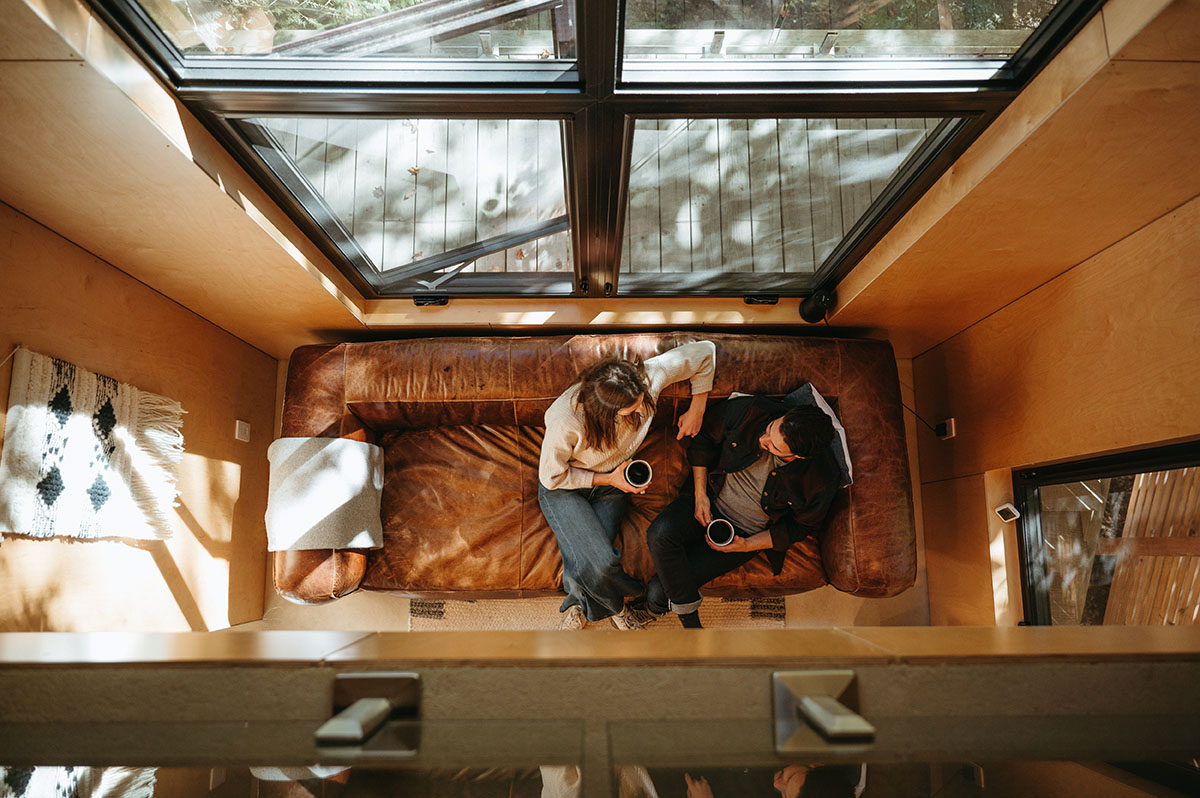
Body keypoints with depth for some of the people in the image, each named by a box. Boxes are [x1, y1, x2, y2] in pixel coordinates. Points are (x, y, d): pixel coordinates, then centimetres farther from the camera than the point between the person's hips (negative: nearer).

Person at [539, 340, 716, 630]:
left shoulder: (648, 378, -27)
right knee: (600, 563, -23)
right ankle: (619, 607, 15)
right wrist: (608, 479, -19)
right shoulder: (565, 421, -35)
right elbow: (552, 477, -17)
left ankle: (577, 606, 23)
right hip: (562, 488, -3)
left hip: (612, 483, 3)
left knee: (592, 566, -16)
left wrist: (696, 411, -9)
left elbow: (705, 351, -11)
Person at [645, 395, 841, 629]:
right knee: (660, 534, -29)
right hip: (711, 499, 3)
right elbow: (704, 439, -2)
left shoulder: (822, 479, -22)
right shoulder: (750, 411, -21)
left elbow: (801, 526, -4)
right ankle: (689, 618, -10)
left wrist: (746, 545, -12)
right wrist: (700, 494, -8)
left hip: (748, 533, -3)